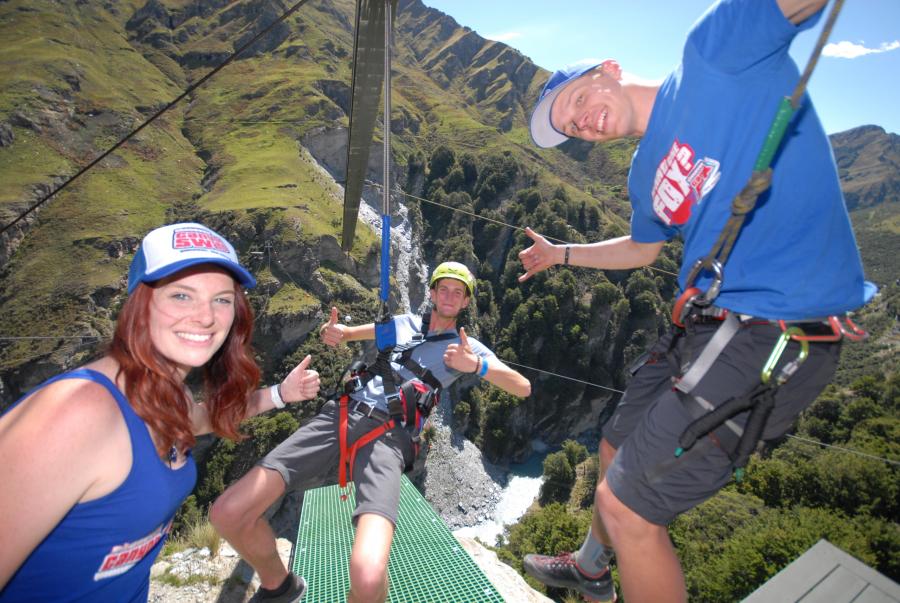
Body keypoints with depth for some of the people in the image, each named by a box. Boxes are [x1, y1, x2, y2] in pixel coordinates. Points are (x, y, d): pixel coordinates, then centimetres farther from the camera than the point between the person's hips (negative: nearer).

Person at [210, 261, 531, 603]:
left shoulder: (468, 347, 13)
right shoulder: (404, 323, 23)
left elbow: (523, 388, 6)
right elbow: (343, 333, 30)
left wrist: (476, 365, -12)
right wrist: (331, 333, 4)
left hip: (388, 435, -4)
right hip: (341, 415, 4)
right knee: (227, 513, -10)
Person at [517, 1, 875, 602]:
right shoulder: (645, 174, 15)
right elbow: (643, 249, 32)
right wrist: (561, 254, 40)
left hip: (775, 334, -9)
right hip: (705, 325, 9)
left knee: (624, 504, -5)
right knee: (617, 451, 23)